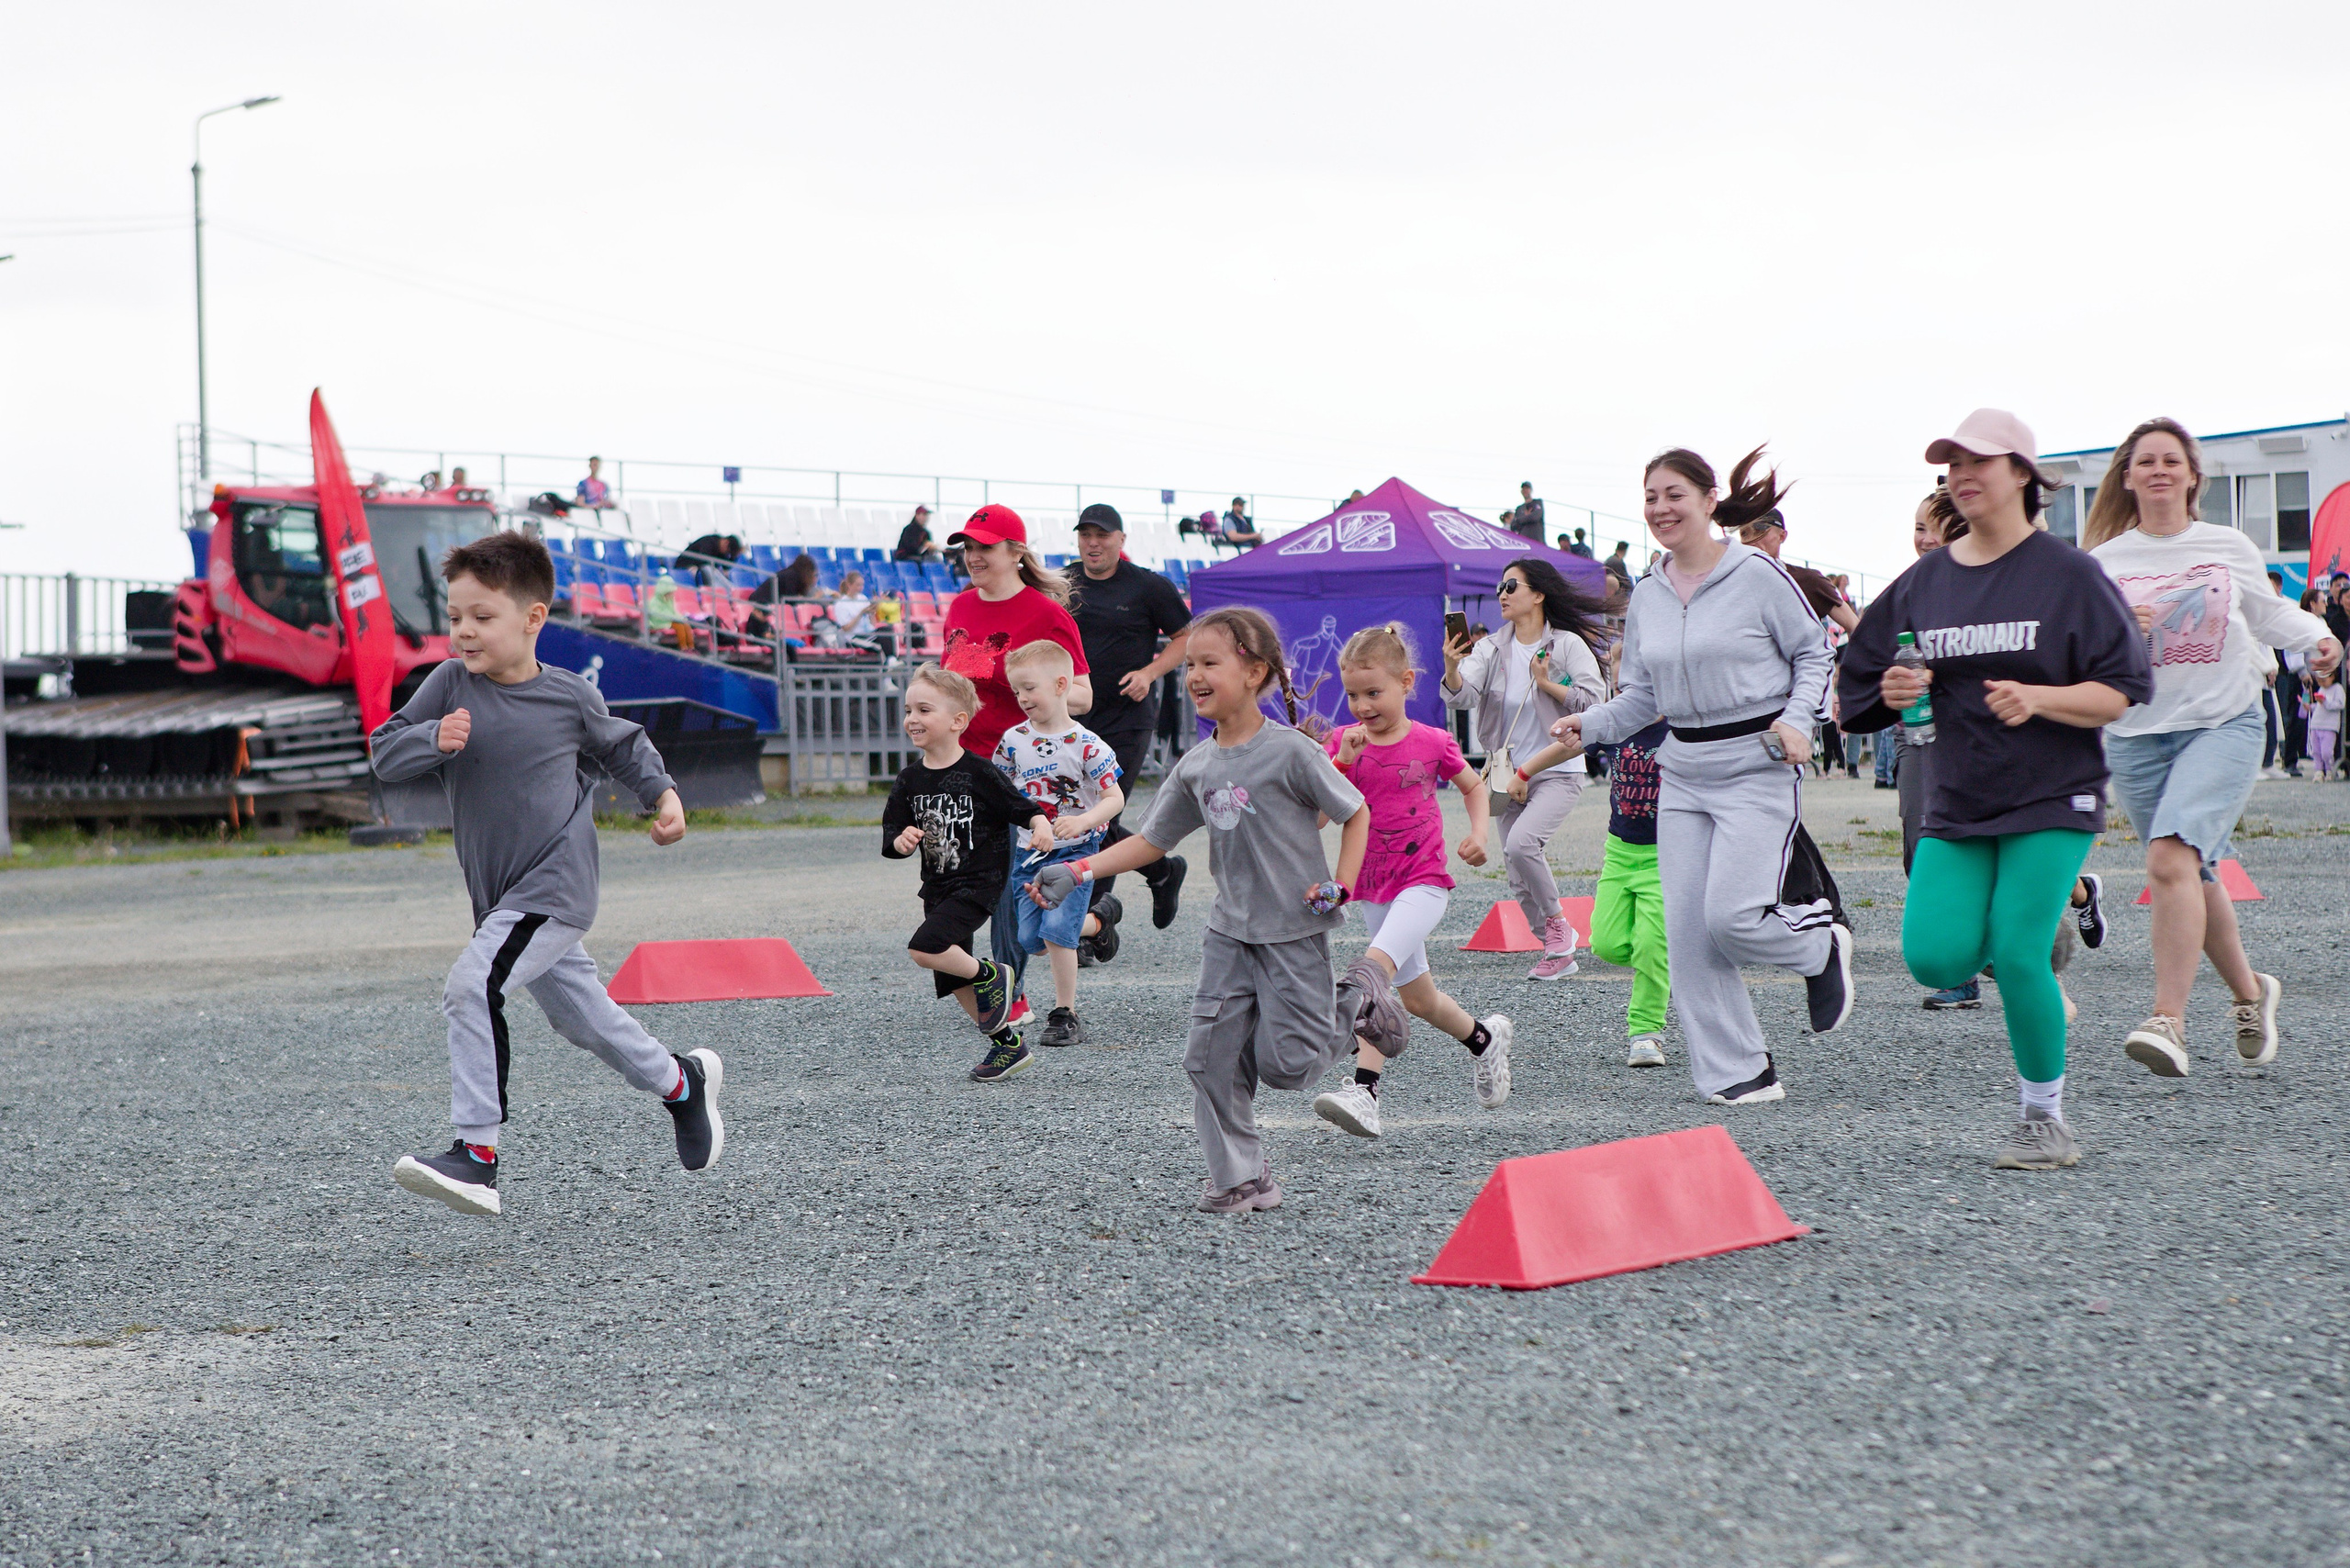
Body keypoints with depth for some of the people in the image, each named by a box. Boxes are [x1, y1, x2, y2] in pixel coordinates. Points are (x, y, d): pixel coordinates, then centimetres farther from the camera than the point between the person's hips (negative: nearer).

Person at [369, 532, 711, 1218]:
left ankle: (477, 1155, -23)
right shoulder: (450, 684, -2)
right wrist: (435, 739, -22)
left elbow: (621, 744, 14)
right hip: (499, 896, 6)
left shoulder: (568, 697, -6)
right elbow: (384, 753, -3)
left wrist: (662, 794, 2)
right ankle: (682, 1081, 42)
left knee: (473, 987, -23)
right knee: (581, 1014, 18)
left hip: (554, 890, -5)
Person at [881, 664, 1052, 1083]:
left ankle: (990, 976, 0)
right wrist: (903, 841, -16)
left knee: (925, 949, -25)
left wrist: (1042, 828, -26)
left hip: (979, 882, -7)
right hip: (937, 887, 7)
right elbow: (891, 839, 6)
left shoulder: (977, 773, -12)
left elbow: (1022, 808, -7)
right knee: (953, 982, 10)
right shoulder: (910, 780, 3)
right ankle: (1009, 1044, 25)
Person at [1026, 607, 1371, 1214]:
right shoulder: (1197, 766, 3)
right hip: (1230, 933, 6)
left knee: (1286, 1063, -5)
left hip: (1294, 931, -6)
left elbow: (1356, 813, -5)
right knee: (1212, 1056, -2)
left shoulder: (1291, 752, -15)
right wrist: (1077, 872, -3)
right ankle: (1242, 1179, 8)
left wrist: (1341, 885, -15)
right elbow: (1151, 841, 8)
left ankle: (1358, 999, 22)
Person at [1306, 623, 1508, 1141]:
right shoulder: (1344, 744, 0)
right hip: (1372, 888, 4)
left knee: (1378, 963, -28)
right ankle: (1485, 1038, 43)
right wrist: (1344, 759, -20)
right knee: (1417, 999, 13)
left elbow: (1474, 787, 15)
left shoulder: (1431, 743, -3)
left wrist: (1478, 833, -2)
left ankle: (1364, 1090, -34)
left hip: (1424, 881, -4)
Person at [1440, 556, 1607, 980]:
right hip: (1508, 775, 5)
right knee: (1521, 881, 4)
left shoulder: (1568, 645, -6)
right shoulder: (1491, 649, 3)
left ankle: (1556, 922, -6)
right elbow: (1461, 696, -11)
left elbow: (1594, 702, -11)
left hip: (1557, 771, -5)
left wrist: (1548, 684, -17)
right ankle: (1557, 950, 18)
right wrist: (1452, 666, -31)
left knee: (1521, 843, -26)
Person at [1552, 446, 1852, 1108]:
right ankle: (1737, 1073, 6)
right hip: (1684, 772, 6)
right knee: (1687, 930, -1)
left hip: (1759, 767, -6)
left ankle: (1822, 944, 16)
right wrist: (1588, 724, -2)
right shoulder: (1647, 596, 9)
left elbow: (1815, 653, 0)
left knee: (1731, 915, -17)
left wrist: (1797, 717, -15)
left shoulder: (1757, 574, -8)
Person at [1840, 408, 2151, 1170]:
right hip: (1956, 801, 4)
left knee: (2019, 955, -14)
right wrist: (1895, 694, -8)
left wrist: (2037, 698, -21)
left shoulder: (2068, 574, -5)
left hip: (2050, 797, -4)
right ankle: (2037, 980, 25)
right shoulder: (1923, 582, 8)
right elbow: (1864, 685, 15)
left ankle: (2046, 1119, 6)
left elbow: (2120, 693, -6)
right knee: (1935, 958, -10)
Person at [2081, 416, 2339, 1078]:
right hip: (2137, 733, 3)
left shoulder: (2230, 549, 5)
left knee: (2172, 859, -24)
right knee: (2194, 878, 11)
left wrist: (2317, 638, 3)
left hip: (2225, 724, -3)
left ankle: (2168, 1022, -26)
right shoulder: (2104, 561, 5)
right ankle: (2250, 992, 37)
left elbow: (2271, 614, 21)